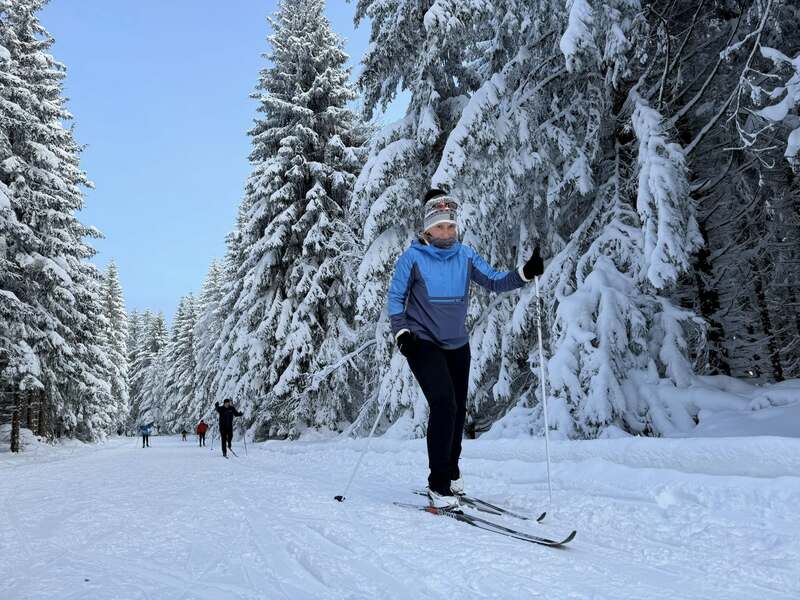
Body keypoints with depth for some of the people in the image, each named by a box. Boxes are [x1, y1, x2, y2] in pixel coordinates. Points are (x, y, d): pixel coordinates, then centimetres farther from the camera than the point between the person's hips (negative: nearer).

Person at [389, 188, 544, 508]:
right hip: (423, 343, -5)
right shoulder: (413, 257, -9)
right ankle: (438, 485, -6)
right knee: (444, 405, -19)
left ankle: (450, 474, 35)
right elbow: (396, 297, -3)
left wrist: (525, 272, -24)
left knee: (458, 410, 14)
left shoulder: (465, 255, -1)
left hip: (457, 345, 5)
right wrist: (401, 332, -14)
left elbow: (495, 281, -8)